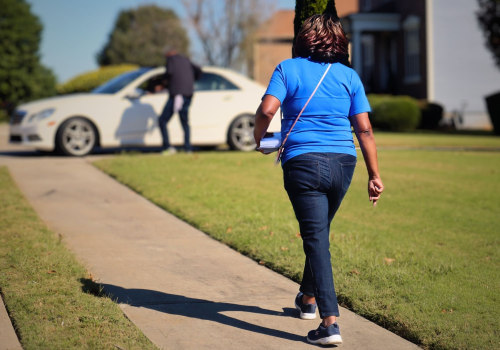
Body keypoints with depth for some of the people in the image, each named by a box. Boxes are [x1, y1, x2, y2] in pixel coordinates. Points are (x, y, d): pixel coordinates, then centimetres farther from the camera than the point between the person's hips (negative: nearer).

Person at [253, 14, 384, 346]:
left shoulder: (288, 69, 2)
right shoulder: (349, 75, 8)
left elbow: (267, 110, -12)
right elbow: (365, 129, 2)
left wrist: (259, 139, 7)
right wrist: (375, 175, 4)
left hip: (302, 161, -3)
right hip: (343, 162, 3)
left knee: (316, 239, -5)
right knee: (320, 232, 22)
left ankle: (330, 321, -15)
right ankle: (308, 298, 41)